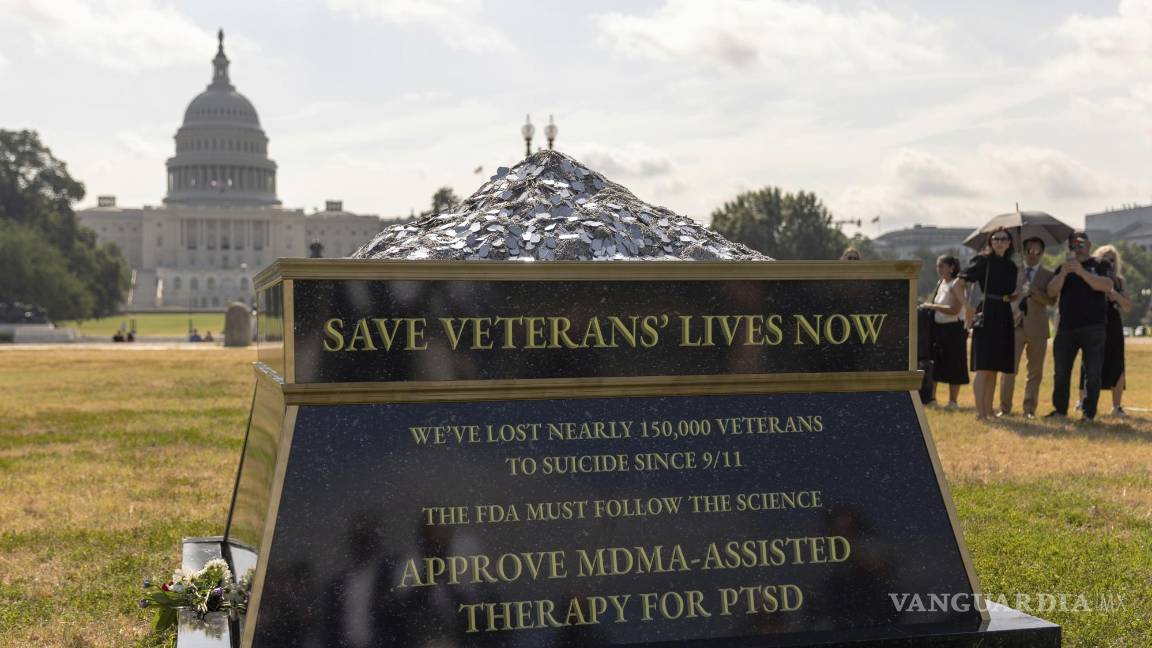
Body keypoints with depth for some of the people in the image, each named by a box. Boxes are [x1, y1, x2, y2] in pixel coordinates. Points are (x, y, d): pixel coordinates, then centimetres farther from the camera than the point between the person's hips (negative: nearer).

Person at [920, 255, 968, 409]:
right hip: (938, 327, 8)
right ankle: (931, 397, 19)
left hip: (954, 329, -8)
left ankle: (952, 401, 7)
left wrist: (932, 306, -19)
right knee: (933, 362, 10)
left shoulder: (956, 285, -13)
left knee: (953, 365, 0)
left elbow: (954, 310, -22)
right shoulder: (940, 283, 11)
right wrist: (928, 307, 4)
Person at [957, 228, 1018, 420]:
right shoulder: (982, 261, -3)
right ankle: (980, 412, -9)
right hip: (986, 316, -6)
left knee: (994, 369, 9)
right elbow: (959, 284, -7)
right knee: (983, 367, -10)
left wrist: (1011, 298, 5)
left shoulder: (1011, 267, 15)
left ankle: (988, 410, 13)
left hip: (1004, 318, 6)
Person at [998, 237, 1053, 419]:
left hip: (1037, 328, 1)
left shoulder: (1048, 276, 9)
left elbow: (1050, 300, -4)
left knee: (1035, 372, 4)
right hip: (1014, 325, -1)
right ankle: (1005, 407, 2)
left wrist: (1034, 292, -20)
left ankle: (1029, 409, 10)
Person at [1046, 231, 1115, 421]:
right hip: (1066, 327, 3)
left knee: (1092, 373, -3)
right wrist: (1063, 273, -14)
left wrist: (1081, 271, -19)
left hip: (1093, 327, -3)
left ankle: (1089, 414, 1)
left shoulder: (1100, 265, 6)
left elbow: (1107, 286, -13)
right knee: (1061, 372, 6)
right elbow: (1051, 292, 3)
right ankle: (1060, 410, 16)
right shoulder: (1063, 268, 16)